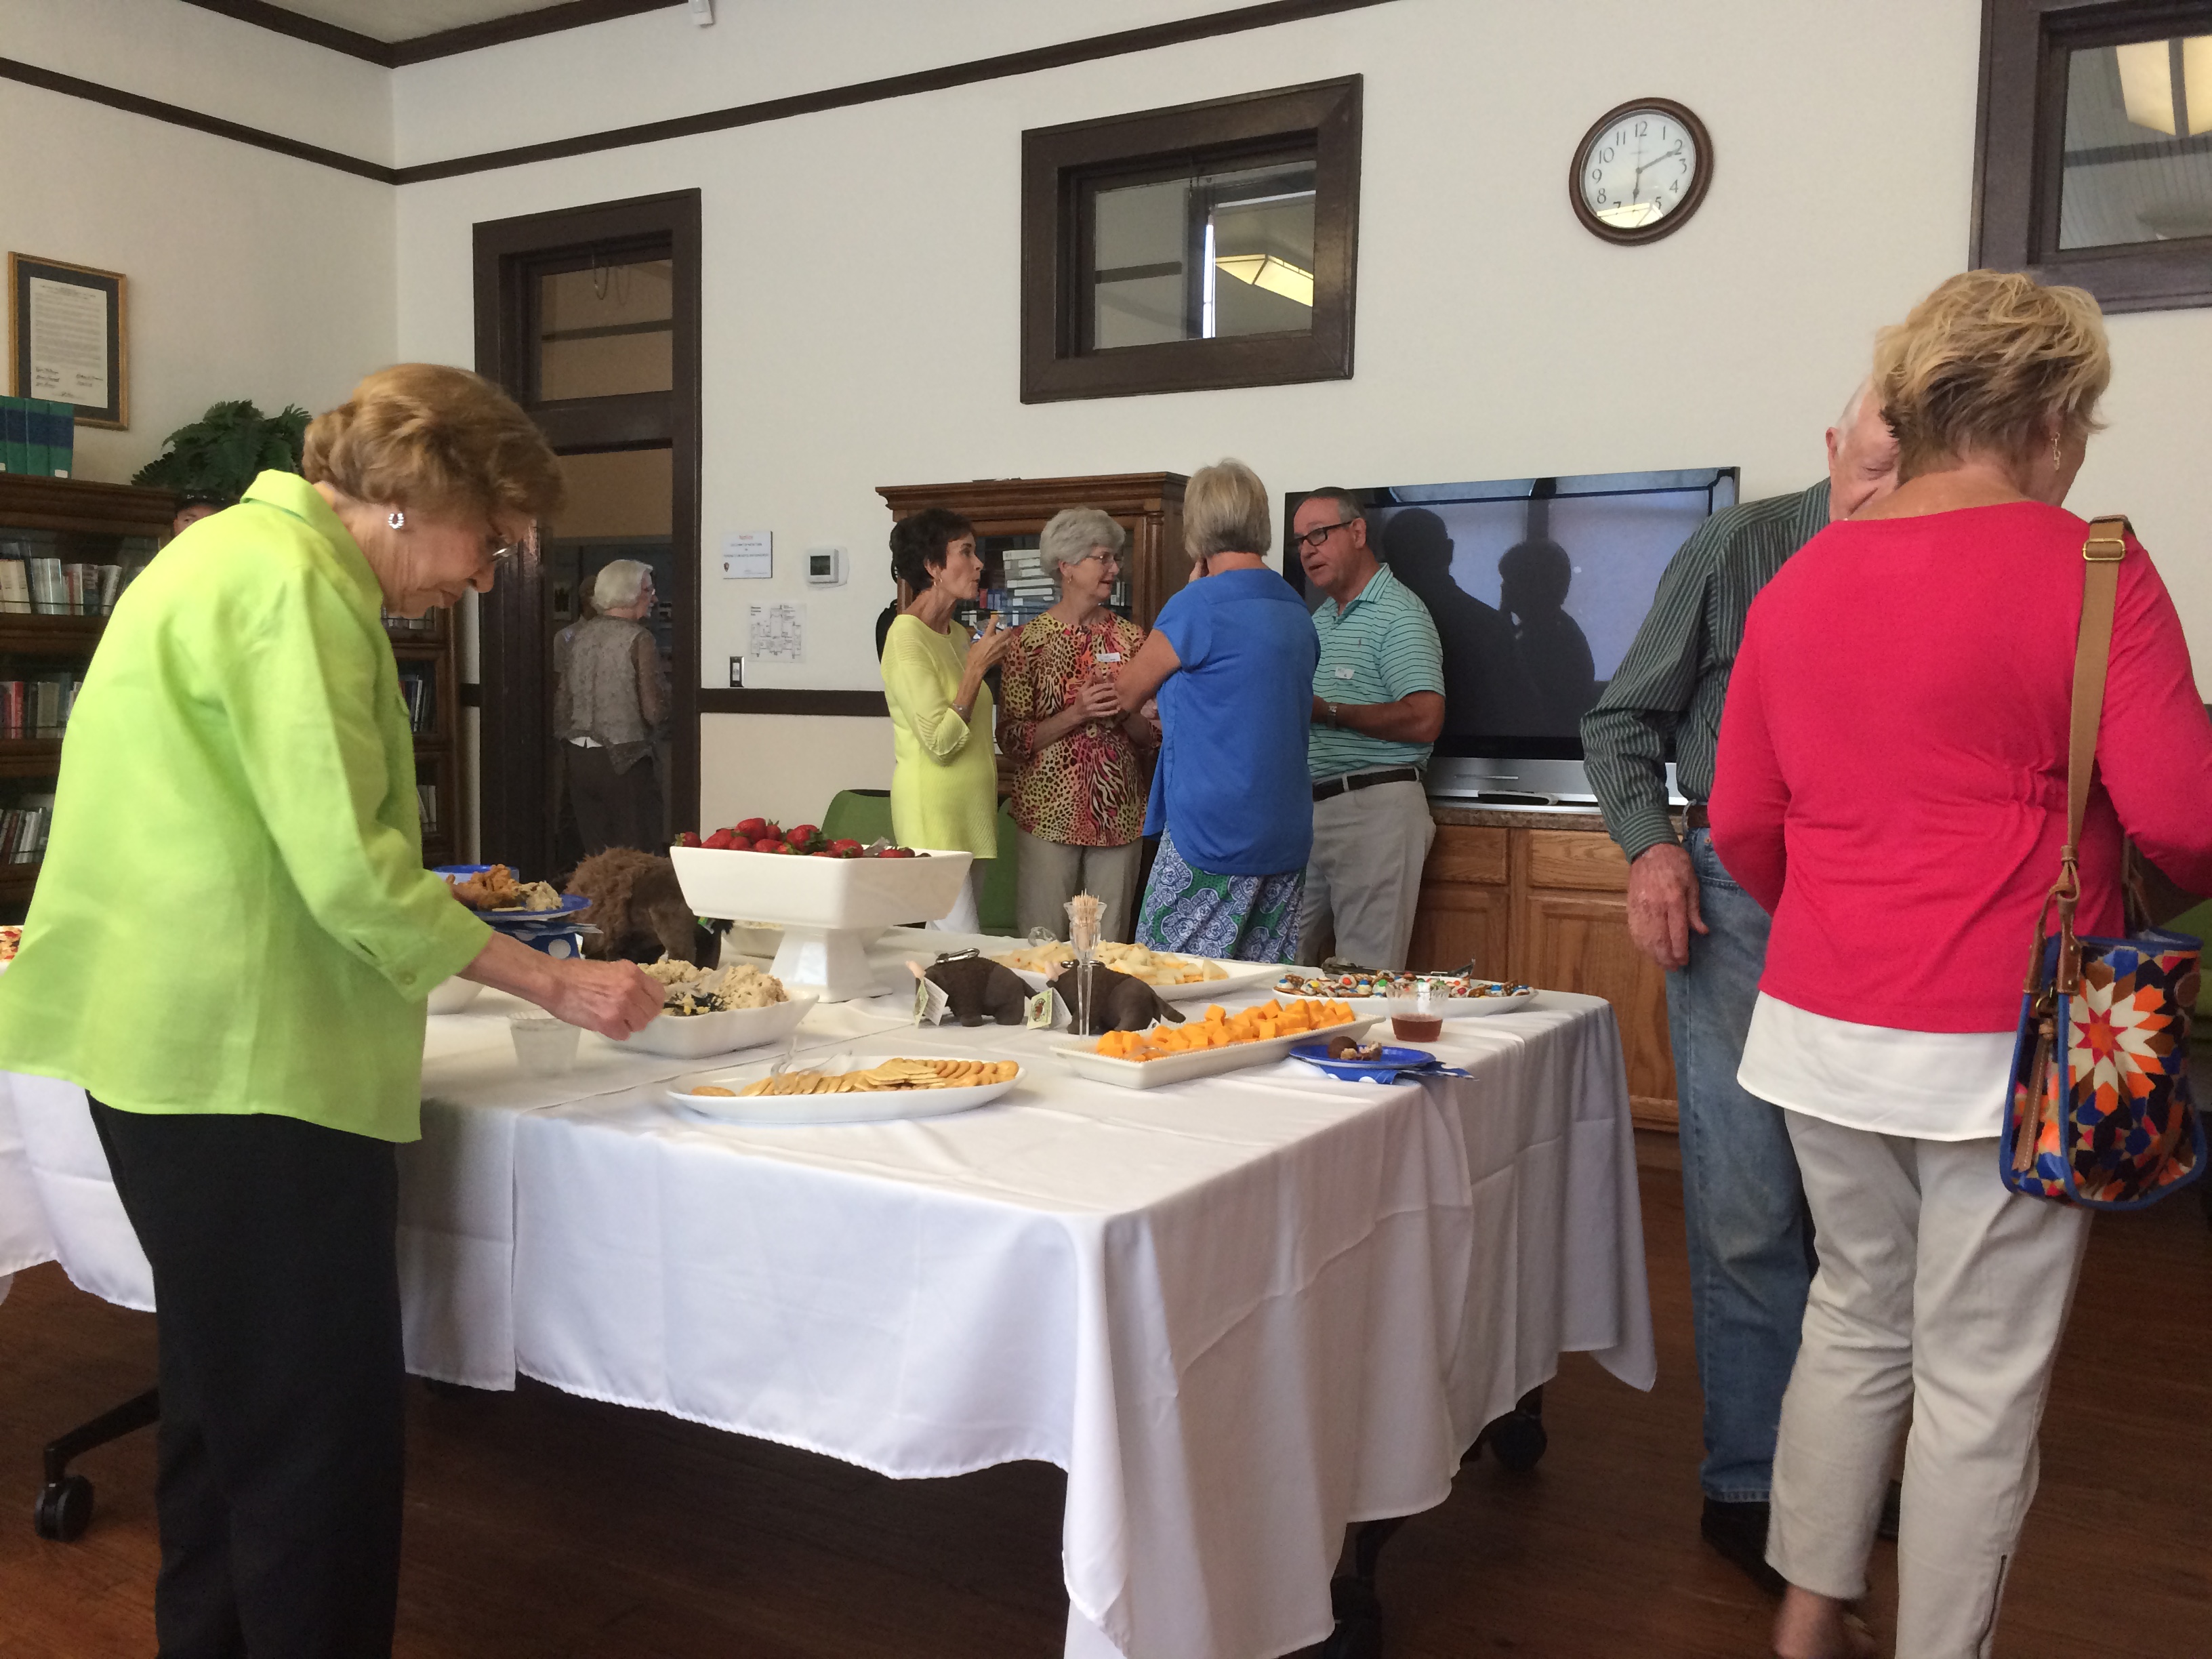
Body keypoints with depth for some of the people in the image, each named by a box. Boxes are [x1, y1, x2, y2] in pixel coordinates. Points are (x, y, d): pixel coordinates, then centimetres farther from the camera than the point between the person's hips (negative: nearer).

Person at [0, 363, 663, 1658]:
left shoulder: (238, 555, 18)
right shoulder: (292, 582, -15)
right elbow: (349, 871, -20)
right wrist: (555, 983, -12)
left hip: (182, 1049, 11)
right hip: (249, 1063, -11)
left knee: (231, 1407, 20)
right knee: (322, 1437, -3)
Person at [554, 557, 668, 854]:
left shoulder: (576, 636, 8)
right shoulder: (639, 639, -10)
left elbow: (561, 700, 12)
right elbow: (655, 711, -14)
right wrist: (667, 698, 5)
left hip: (579, 760, 6)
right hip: (623, 760, -6)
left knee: (595, 860, 11)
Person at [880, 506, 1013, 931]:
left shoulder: (957, 634, 15)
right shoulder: (907, 637, -12)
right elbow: (940, 742, -19)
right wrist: (978, 665, -16)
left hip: (970, 808, 9)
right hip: (934, 811, -9)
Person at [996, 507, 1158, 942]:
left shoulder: (1130, 637, 8)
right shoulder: (1030, 641, -1)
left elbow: (1153, 738, 9)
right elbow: (1011, 738, -5)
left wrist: (1124, 713, -11)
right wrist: (1076, 714, -17)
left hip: (1120, 814, 3)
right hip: (1050, 812, -3)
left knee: (1109, 943, 6)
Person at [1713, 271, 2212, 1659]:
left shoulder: (1799, 580, 5)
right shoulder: (2087, 570, -11)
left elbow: (1742, 826, 9)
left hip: (1824, 1026, 6)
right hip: (2002, 1044, -5)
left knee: (1855, 1318, 21)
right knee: (1981, 1376, 8)